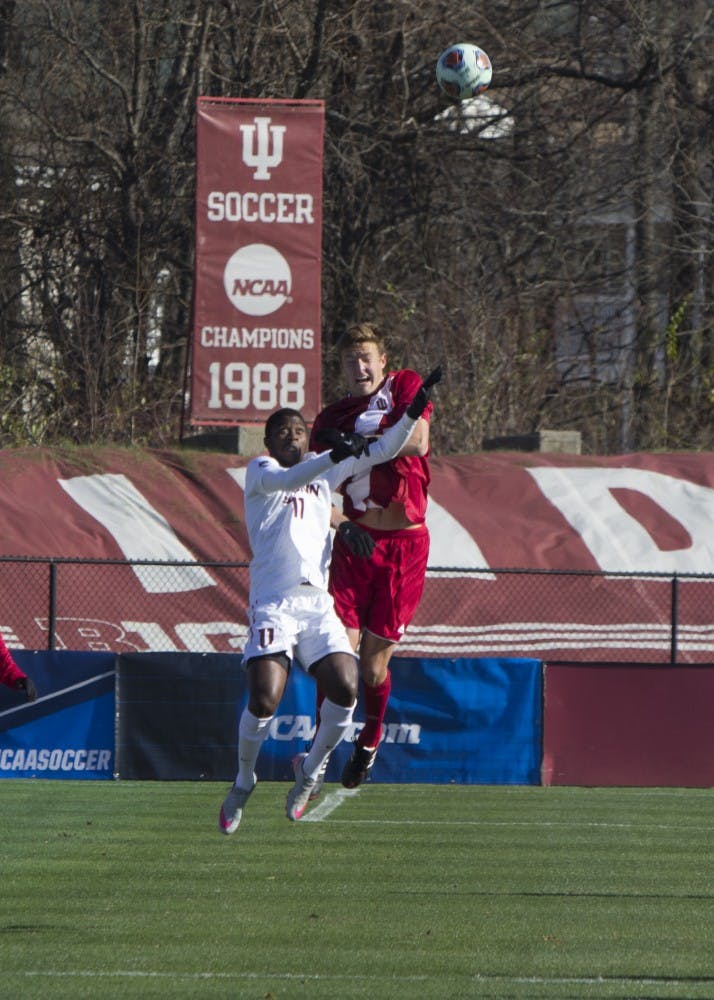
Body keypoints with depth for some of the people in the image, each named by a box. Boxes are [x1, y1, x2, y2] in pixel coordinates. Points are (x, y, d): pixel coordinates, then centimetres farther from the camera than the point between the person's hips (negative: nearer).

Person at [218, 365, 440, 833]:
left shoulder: (324, 471, 21)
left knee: (345, 690, -16)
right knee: (264, 701, -17)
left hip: (319, 605, 4)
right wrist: (334, 455, -33)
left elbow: (382, 452, 22)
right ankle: (244, 781, 8)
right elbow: (288, 479, -17)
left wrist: (413, 413, 6)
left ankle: (311, 768, 9)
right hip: (274, 604, -4)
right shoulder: (260, 471, 5)